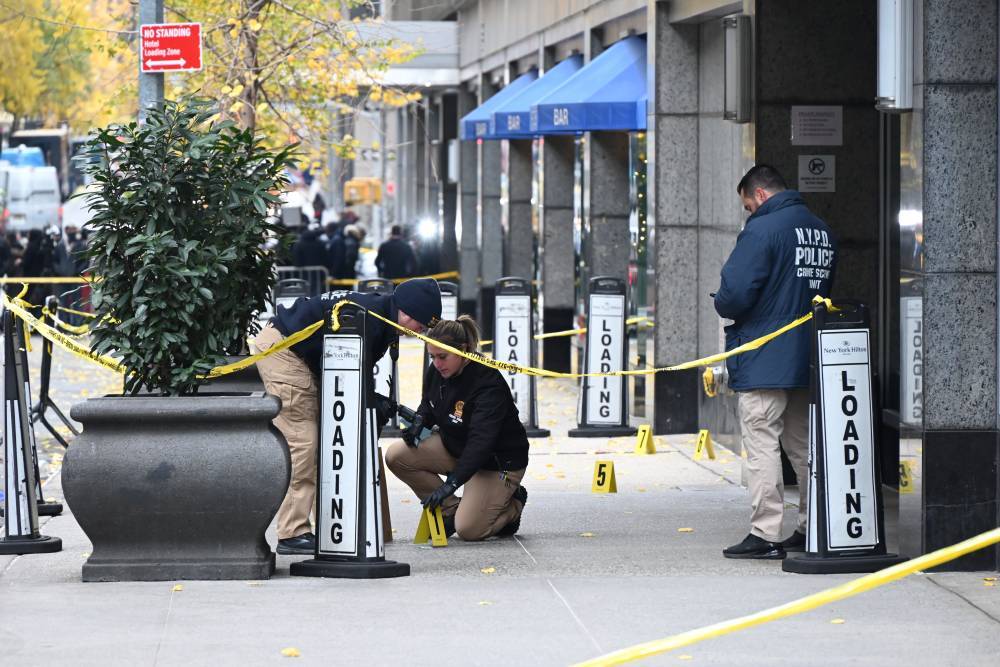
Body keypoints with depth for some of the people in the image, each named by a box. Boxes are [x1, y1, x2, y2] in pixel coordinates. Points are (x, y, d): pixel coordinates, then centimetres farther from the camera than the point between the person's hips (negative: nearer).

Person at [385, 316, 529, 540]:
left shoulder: (488, 384, -31)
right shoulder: (436, 372, -9)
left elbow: (481, 441, -39)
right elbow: (429, 405, 15)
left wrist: (451, 483, -47)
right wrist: (419, 421, -10)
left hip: (498, 461, -7)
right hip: (454, 448, 7)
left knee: (468, 529, -19)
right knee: (396, 456, -13)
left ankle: (513, 503, 14)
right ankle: (451, 510, 1)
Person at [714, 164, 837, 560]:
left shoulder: (762, 229, -14)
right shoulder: (821, 231, 12)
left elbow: (735, 293, -20)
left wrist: (724, 308, 1)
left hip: (764, 361, -8)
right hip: (808, 360, 8)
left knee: (762, 445, -5)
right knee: (804, 446, 15)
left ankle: (764, 535, -6)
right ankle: (811, 530, 19)